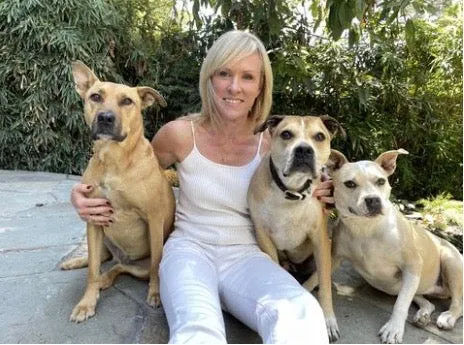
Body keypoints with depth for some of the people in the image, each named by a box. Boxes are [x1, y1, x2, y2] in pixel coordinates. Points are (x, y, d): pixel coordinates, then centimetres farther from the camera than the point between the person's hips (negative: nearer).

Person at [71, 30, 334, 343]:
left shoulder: (269, 147, 0)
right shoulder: (181, 134, -4)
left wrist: (310, 196, -4)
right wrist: (84, 195, -4)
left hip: (245, 255, 2)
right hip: (189, 249, -1)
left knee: (300, 314, -33)